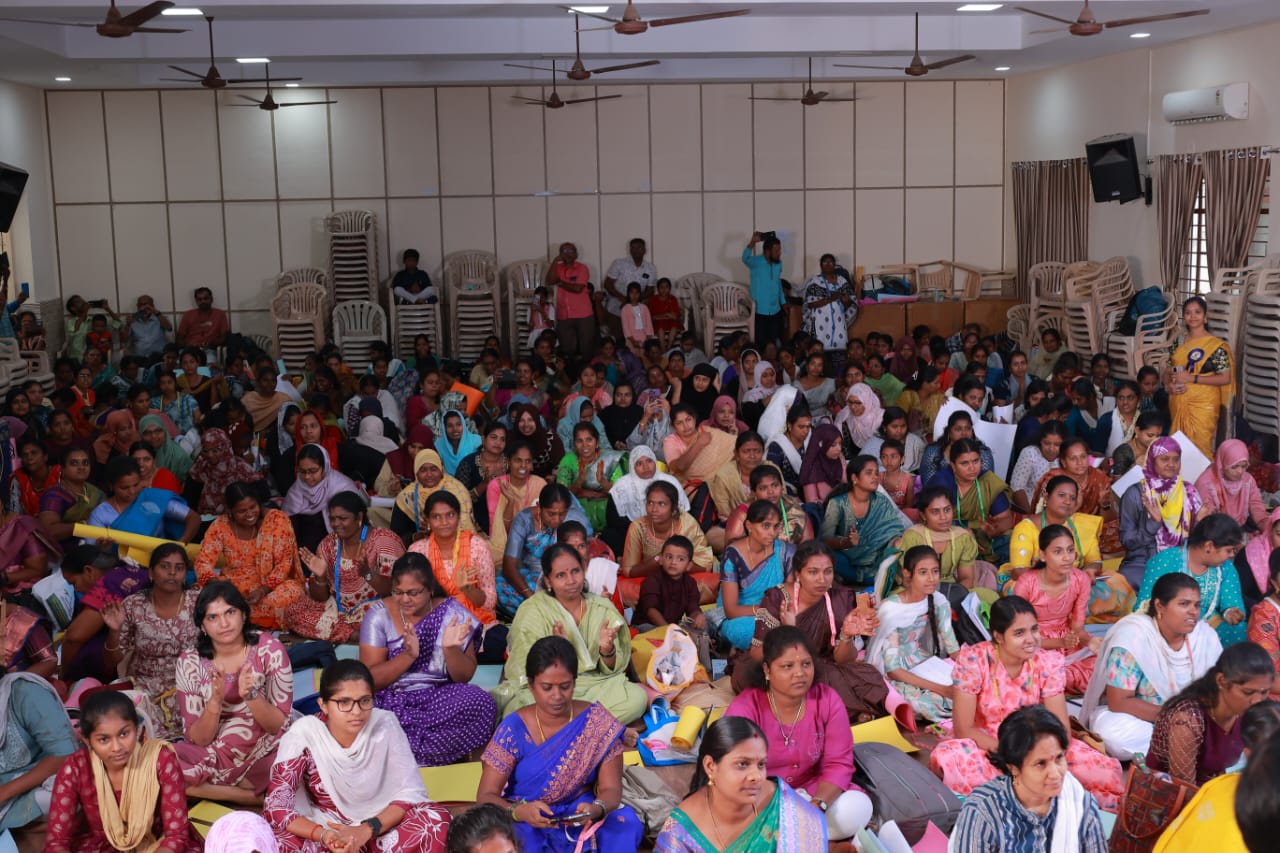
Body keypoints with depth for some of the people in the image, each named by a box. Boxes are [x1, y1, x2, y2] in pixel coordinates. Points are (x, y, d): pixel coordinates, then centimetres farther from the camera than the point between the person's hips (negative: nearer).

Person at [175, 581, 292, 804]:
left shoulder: (269, 649, -7)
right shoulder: (190, 662, -5)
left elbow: (279, 725, -8)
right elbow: (197, 739, -6)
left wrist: (251, 694, -27)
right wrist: (215, 700, -24)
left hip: (266, 754, -2)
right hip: (215, 756, 2)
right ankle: (258, 797, -14)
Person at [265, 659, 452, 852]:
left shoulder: (385, 724, -12)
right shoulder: (303, 735, -15)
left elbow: (411, 793, -12)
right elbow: (276, 808, -16)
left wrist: (366, 830, -28)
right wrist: (324, 836, -33)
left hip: (379, 831, 1)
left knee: (436, 819, -28)